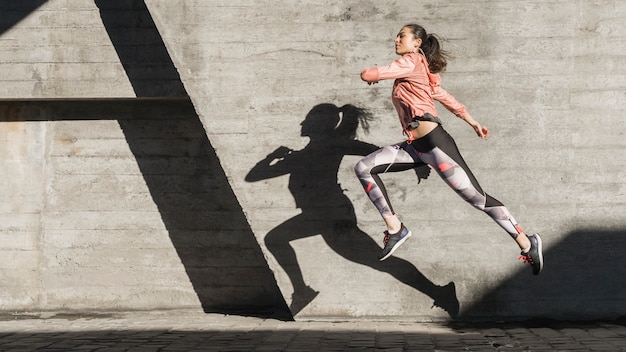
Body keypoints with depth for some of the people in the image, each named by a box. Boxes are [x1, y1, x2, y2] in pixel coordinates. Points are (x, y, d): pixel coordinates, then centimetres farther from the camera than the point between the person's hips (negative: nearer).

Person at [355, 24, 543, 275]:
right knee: (363, 168, 0)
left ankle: (528, 244, 2)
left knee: (476, 197, -8)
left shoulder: (412, 62, -6)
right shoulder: (419, 72, 21)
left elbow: (368, 75, -8)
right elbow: (447, 98, 26)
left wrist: (370, 74, 15)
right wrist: (473, 123, 31)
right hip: (415, 148, 10)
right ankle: (395, 229, -1)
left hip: (433, 142, -10)